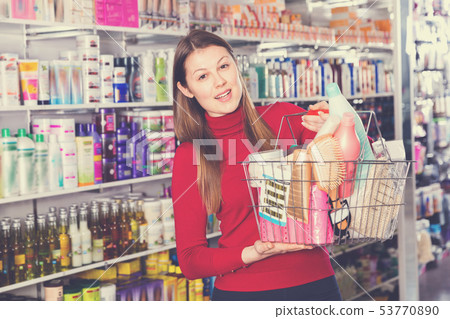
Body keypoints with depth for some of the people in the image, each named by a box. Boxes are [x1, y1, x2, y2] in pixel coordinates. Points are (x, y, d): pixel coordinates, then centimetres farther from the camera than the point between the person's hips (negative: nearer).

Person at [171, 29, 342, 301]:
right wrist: (252, 254, -19)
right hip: (242, 291, -1)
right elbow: (190, 260, -3)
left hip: (316, 285, 2)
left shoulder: (284, 118, -1)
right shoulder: (189, 156, -3)